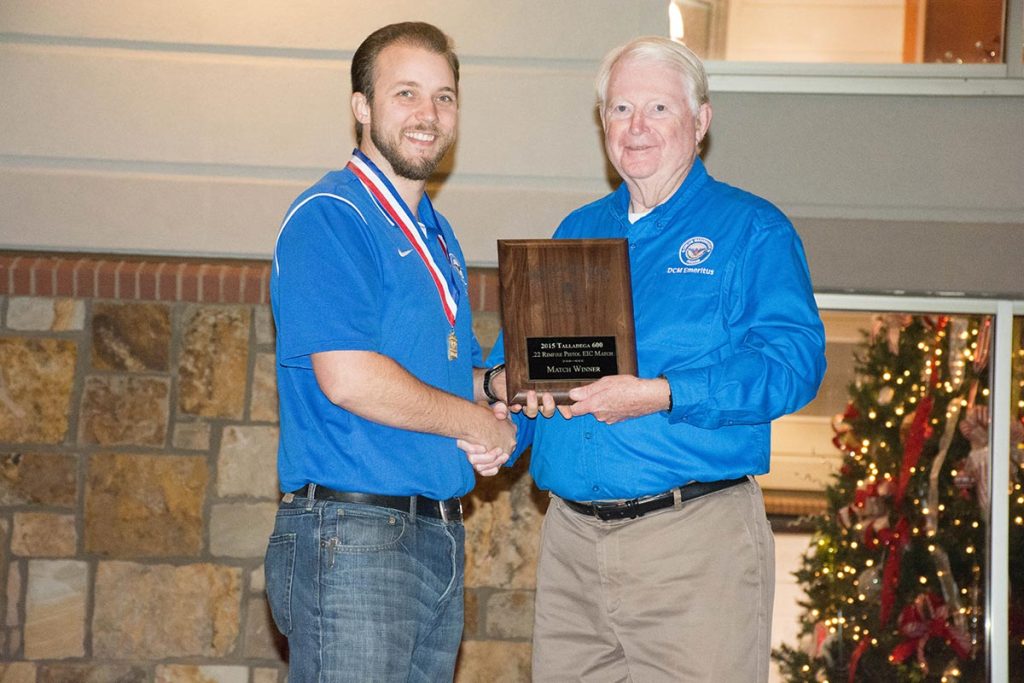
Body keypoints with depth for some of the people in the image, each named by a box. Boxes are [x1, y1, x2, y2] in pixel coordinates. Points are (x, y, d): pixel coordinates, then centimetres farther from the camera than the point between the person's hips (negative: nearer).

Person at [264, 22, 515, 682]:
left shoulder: (437, 234, 19)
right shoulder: (331, 216, -9)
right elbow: (348, 378, -20)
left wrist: (494, 397, 2)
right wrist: (479, 421, -8)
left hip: (441, 536, 9)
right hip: (350, 533, -8)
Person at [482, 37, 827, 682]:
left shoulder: (752, 229, 1)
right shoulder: (575, 233, 19)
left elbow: (793, 362, -12)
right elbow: (518, 342, 21)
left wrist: (661, 396, -21)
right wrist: (506, 380, -4)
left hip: (696, 539, -5)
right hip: (571, 537, 5)